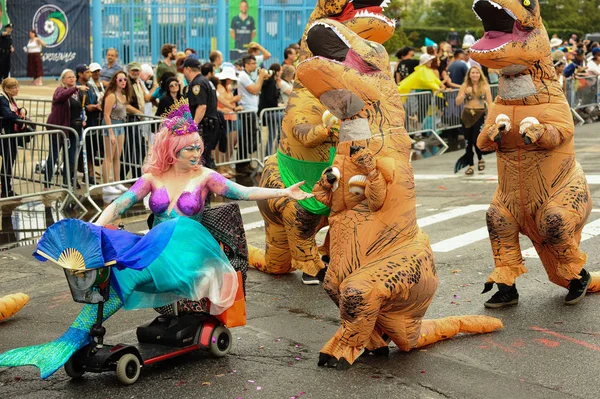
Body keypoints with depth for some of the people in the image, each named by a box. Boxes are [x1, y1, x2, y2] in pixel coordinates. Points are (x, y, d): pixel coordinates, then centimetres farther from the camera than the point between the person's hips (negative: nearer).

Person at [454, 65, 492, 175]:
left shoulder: (485, 86, 0)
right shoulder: (465, 86, 4)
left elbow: (489, 103, -2)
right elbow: (458, 102, 2)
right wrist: (464, 94, -16)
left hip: (480, 115, -2)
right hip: (467, 115, 2)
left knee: (476, 140, -11)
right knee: (468, 142, 2)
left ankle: (480, 159, 18)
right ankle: (470, 166, 11)